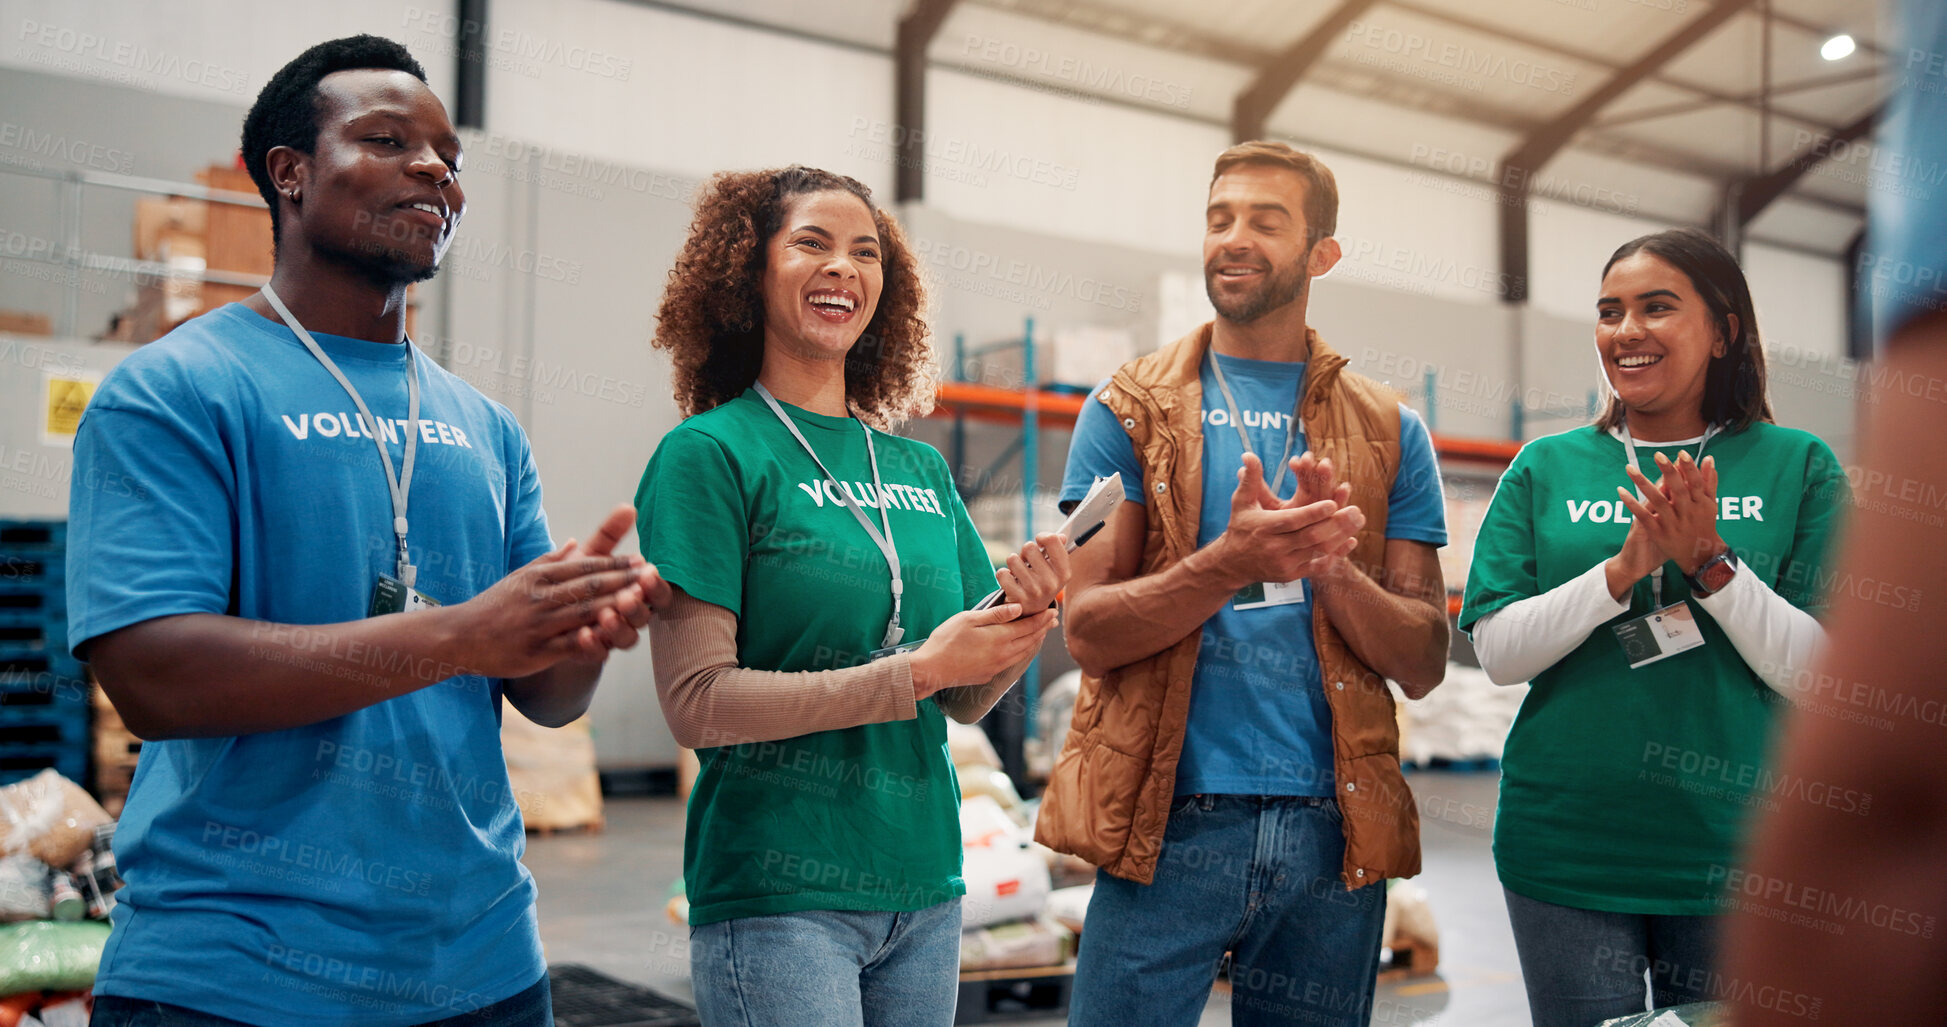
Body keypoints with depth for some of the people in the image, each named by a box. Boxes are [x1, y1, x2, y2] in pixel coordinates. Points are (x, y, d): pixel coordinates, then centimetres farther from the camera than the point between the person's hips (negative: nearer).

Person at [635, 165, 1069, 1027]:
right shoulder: (710, 453, -8)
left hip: (924, 889, 6)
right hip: (779, 897, -5)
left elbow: (966, 700, 11)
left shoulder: (921, 467, 9)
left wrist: (1026, 620, -9)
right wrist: (916, 671, -17)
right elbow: (697, 703, -15)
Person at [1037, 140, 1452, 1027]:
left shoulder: (1388, 432, 9)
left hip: (1333, 828, 2)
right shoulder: (1128, 412, 5)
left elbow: (1422, 665, 5)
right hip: (1172, 820, -2)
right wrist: (1230, 564, -20)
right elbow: (1089, 635, -4)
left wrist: (1331, 564, -14)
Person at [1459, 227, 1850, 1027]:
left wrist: (1709, 560, -17)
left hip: (1730, 848, 0)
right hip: (1566, 847, 1)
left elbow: (1816, 675, -4)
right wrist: (1624, 569, -17)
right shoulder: (1545, 469, 5)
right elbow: (1497, 652, -4)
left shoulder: (1798, 466, 2)